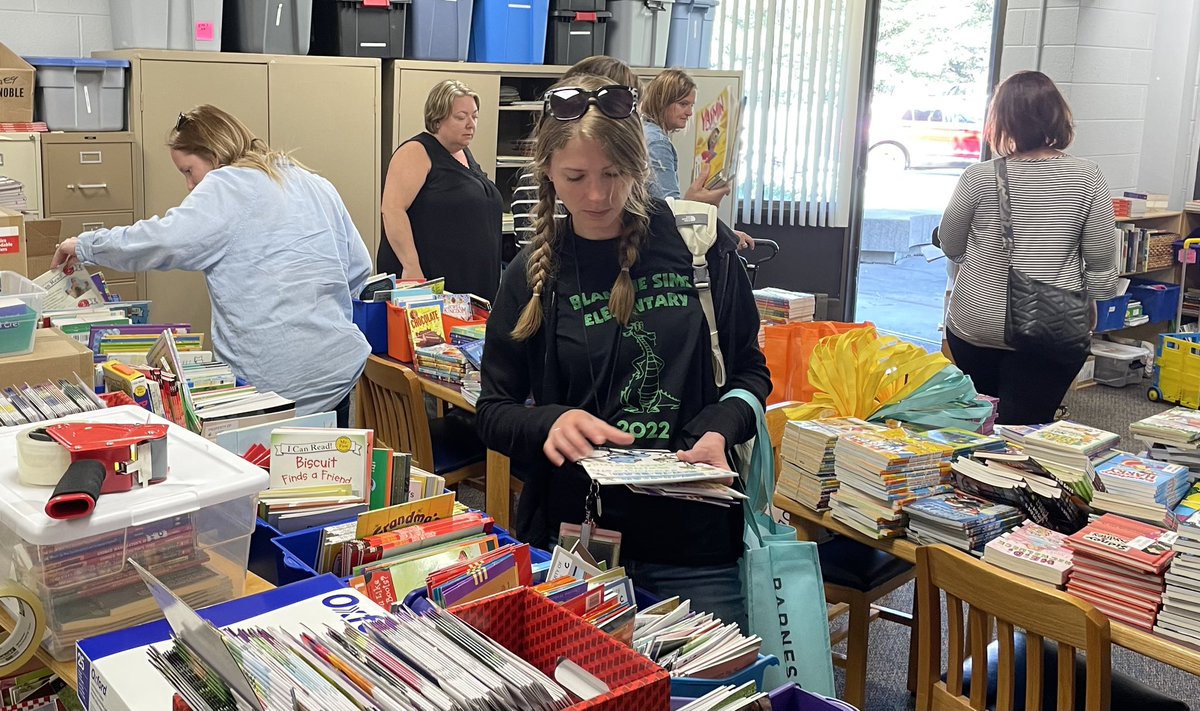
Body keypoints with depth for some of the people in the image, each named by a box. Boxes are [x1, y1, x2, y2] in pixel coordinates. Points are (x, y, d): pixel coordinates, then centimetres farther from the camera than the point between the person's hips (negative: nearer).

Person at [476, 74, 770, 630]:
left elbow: (749, 371, 5)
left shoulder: (701, 246, -3)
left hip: (695, 541, 0)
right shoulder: (532, 275, 0)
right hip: (571, 533, 1)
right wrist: (549, 423, -17)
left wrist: (720, 431, -15)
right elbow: (492, 411, 3)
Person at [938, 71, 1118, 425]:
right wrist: (1093, 303, 14)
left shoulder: (979, 177, -10)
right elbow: (1101, 261, -3)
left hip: (975, 326, 0)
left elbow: (950, 245, 4)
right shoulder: (1088, 178, -7)